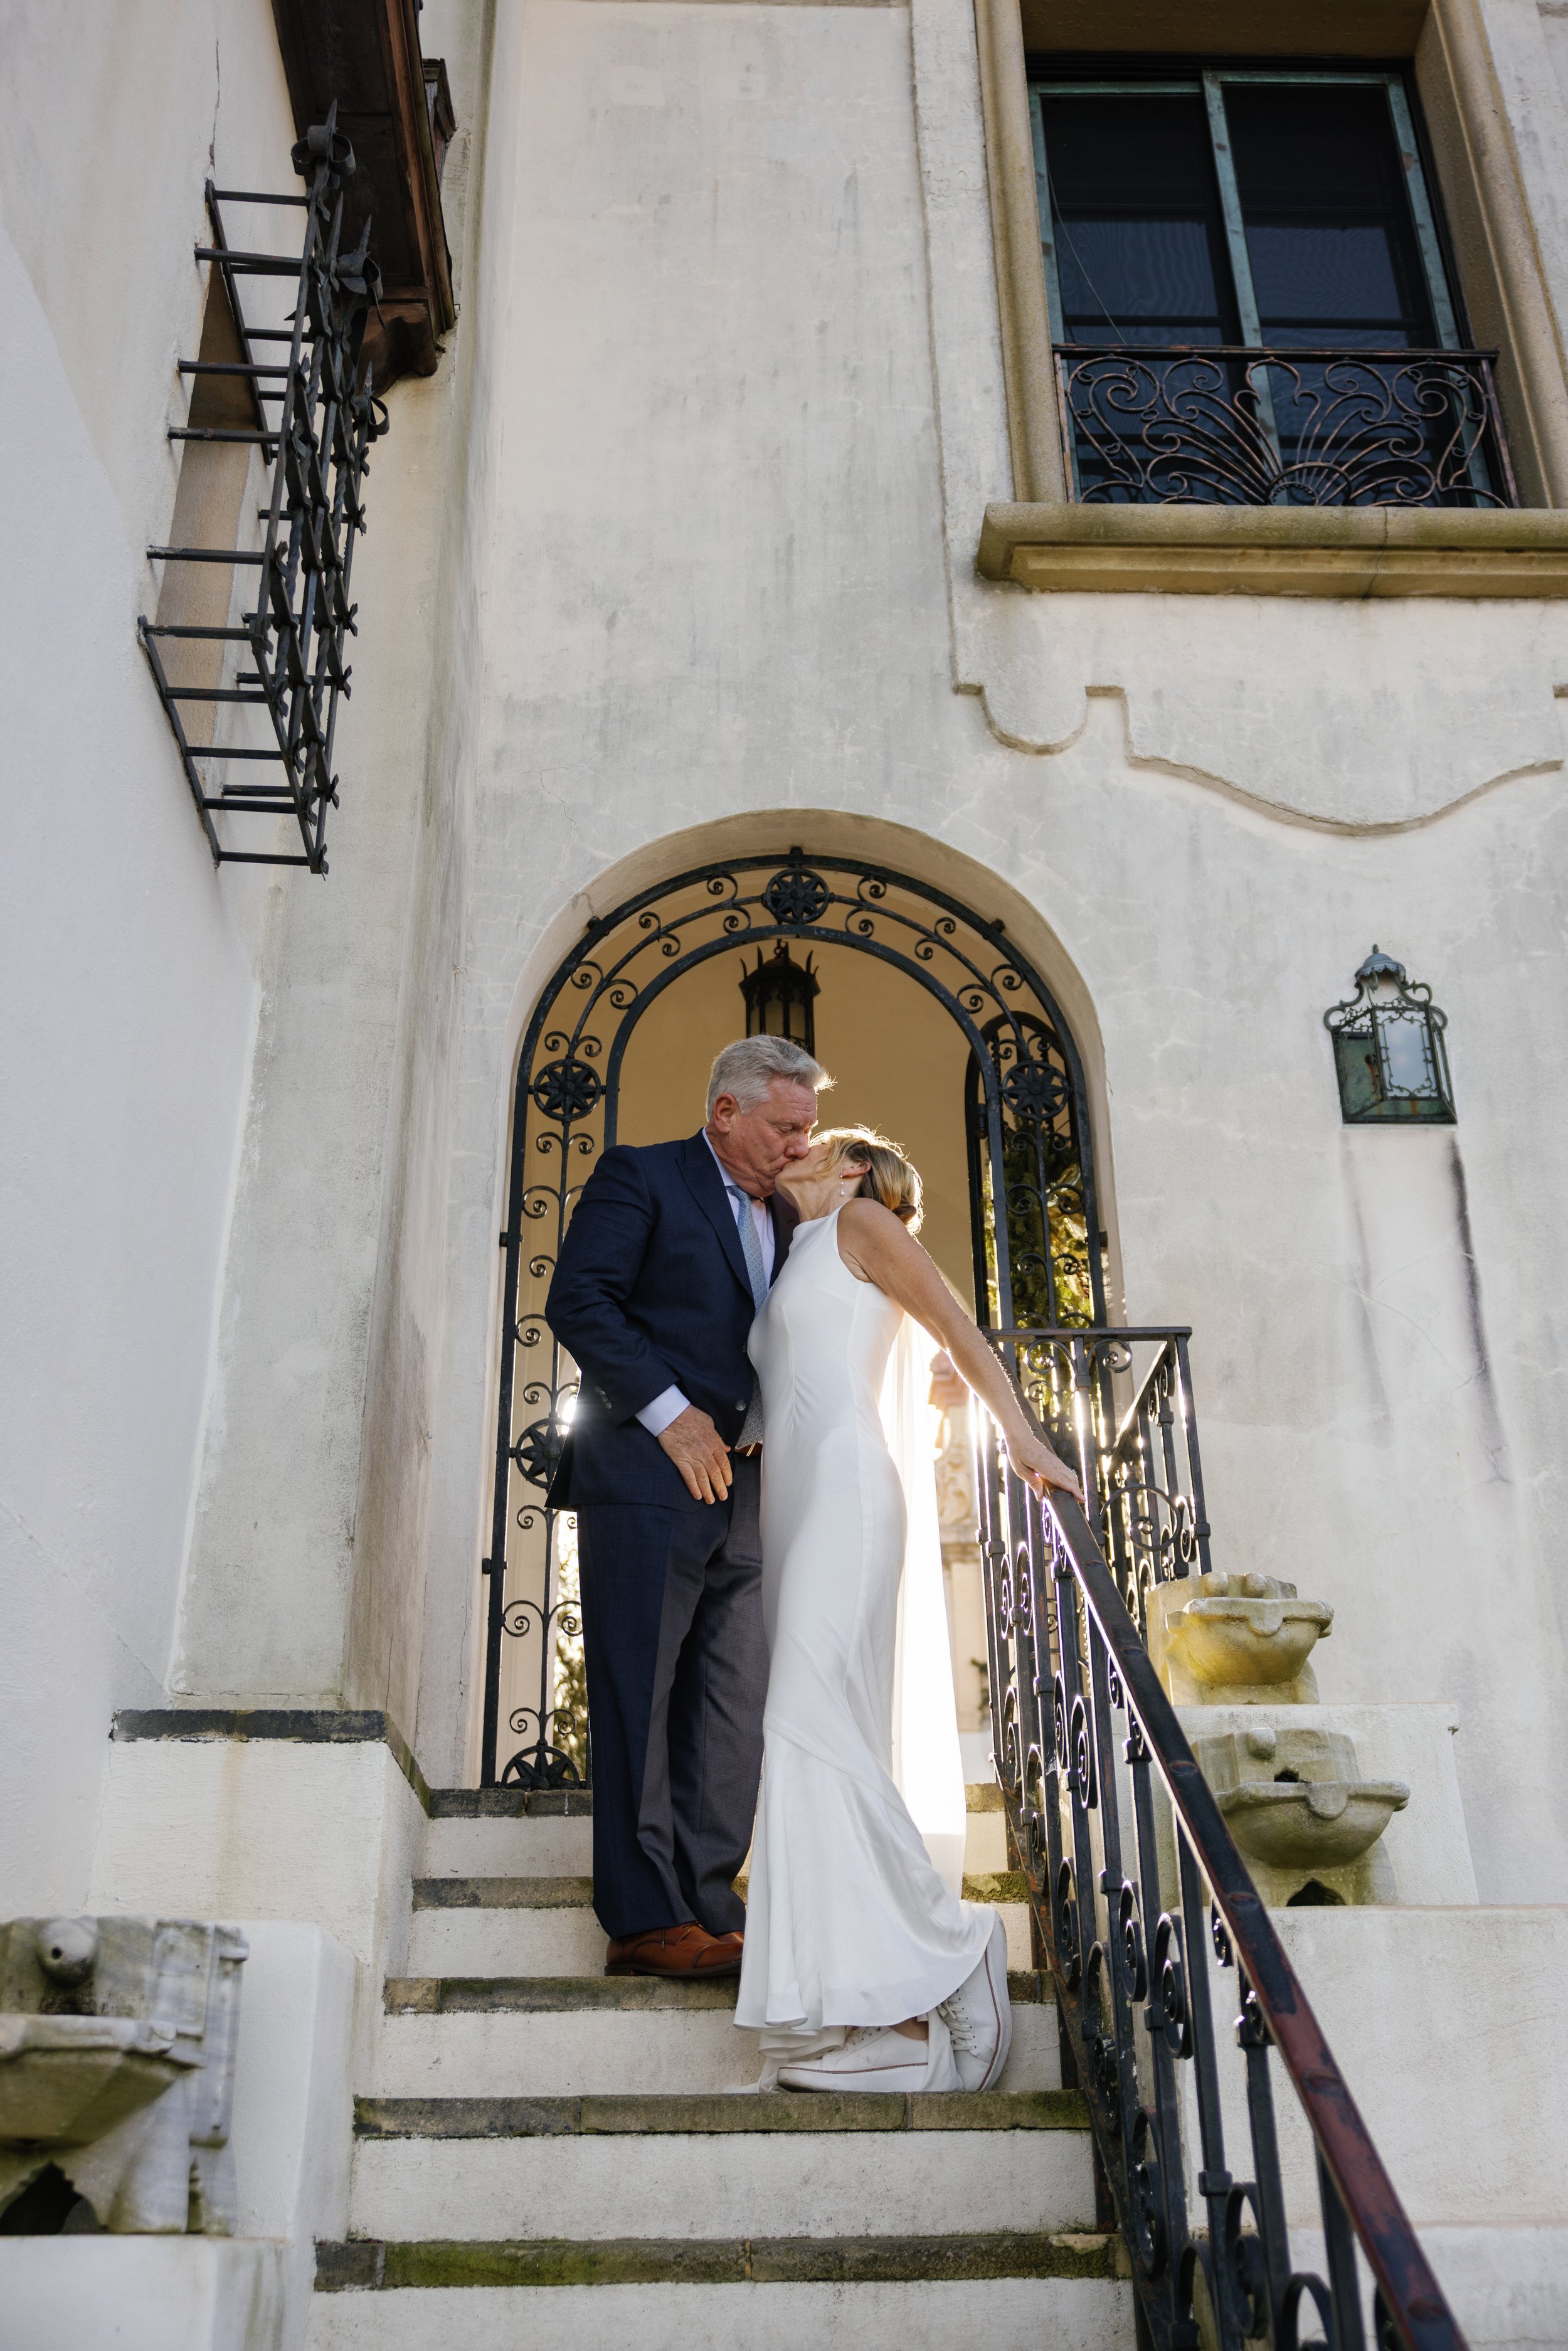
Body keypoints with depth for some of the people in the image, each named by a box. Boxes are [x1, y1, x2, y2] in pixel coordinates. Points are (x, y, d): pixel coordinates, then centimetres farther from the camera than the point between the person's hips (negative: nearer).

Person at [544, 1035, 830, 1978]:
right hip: (647, 1476, -7)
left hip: (744, 1487, 7)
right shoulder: (639, 1177, 0)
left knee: (736, 1707, 5)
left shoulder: (783, 1216, 20)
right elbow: (578, 1300, -10)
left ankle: (706, 1904, 10)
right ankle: (646, 1919, -2)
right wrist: (670, 1413, -14)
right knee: (640, 1700, -5)